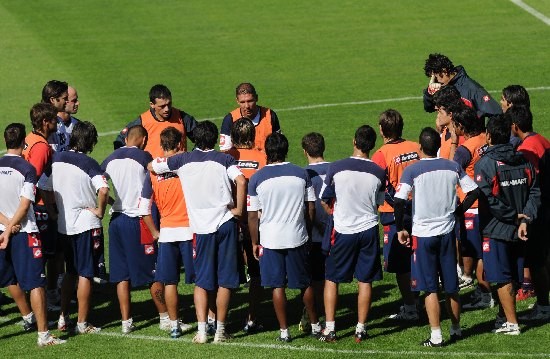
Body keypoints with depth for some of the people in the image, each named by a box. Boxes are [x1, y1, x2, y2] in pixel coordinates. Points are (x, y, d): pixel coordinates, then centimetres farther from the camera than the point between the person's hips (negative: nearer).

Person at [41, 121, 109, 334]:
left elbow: (46, 189, 6)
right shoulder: (89, 164, -15)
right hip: (86, 224, -6)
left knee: (70, 272, 21)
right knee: (85, 275, 3)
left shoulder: (57, 160, 1)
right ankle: (82, 324, 6)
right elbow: (103, 190, -30)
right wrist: (100, 211, -14)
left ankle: (63, 318, 22)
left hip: (63, 224, 6)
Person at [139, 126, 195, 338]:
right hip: (189, 228, -2)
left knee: (169, 281, 8)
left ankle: (174, 324, 10)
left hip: (167, 232, 2)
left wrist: (154, 232, 12)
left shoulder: (152, 171, 1)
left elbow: (144, 207, 3)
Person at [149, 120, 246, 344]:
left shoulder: (182, 160, 5)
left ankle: (201, 331, -2)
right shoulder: (225, 159, 1)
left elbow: (150, 166, 14)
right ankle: (220, 331, 8)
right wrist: (238, 209, -5)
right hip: (225, 223, -1)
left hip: (201, 227, 1)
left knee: (201, 281, 8)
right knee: (224, 281, 7)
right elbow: (241, 182, -16)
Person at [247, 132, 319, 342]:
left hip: (270, 239, -2)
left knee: (277, 286, 4)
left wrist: (255, 243, 6)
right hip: (297, 238, 2)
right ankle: (315, 325, 24)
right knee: (305, 283, 14)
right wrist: (306, 231, 17)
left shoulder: (257, 179, -6)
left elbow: (252, 215, -3)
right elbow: (311, 209, 3)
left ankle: (284, 331, 5)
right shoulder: (301, 175, -1)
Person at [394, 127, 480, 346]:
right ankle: (456, 329, 26)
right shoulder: (453, 167, 1)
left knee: (430, 288, 1)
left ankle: (436, 336, -1)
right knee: (451, 286, 15)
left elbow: (399, 201, -18)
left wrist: (400, 228, -5)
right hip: (447, 232, 4)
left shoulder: (412, 170, -11)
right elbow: (473, 191, 3)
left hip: (423, 234, -4)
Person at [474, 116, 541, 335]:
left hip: (496, 229, -6)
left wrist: (514, 216, -11)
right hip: (519, 231, 6)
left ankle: (512, 323, 1)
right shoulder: (524, 161, 4)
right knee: (513, 276, 16)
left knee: (502, 278, 0)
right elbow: (535, 193, -2)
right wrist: (524, 220, -8)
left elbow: (488, 200, -19)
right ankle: (504, 316, 27)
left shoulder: (485, 164, -13)